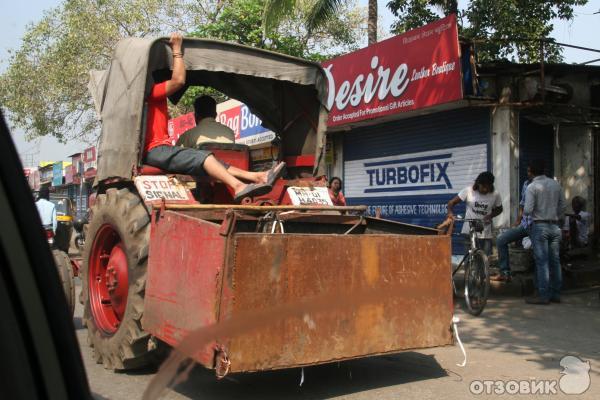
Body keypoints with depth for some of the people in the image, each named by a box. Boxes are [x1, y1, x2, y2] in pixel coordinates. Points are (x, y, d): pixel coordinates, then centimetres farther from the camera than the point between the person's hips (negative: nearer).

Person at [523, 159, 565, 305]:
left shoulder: (532, 187, -10)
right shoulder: (556, 184, 8)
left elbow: (528, 210, -15)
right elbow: (562, 207, 11)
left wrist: (524, 211, 6)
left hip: (540, 226, -6)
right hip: (554, 226, 6)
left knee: (542, 261, -4)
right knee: (555, 260, 9)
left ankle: (543, 295, -3)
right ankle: (556, 293, 14)